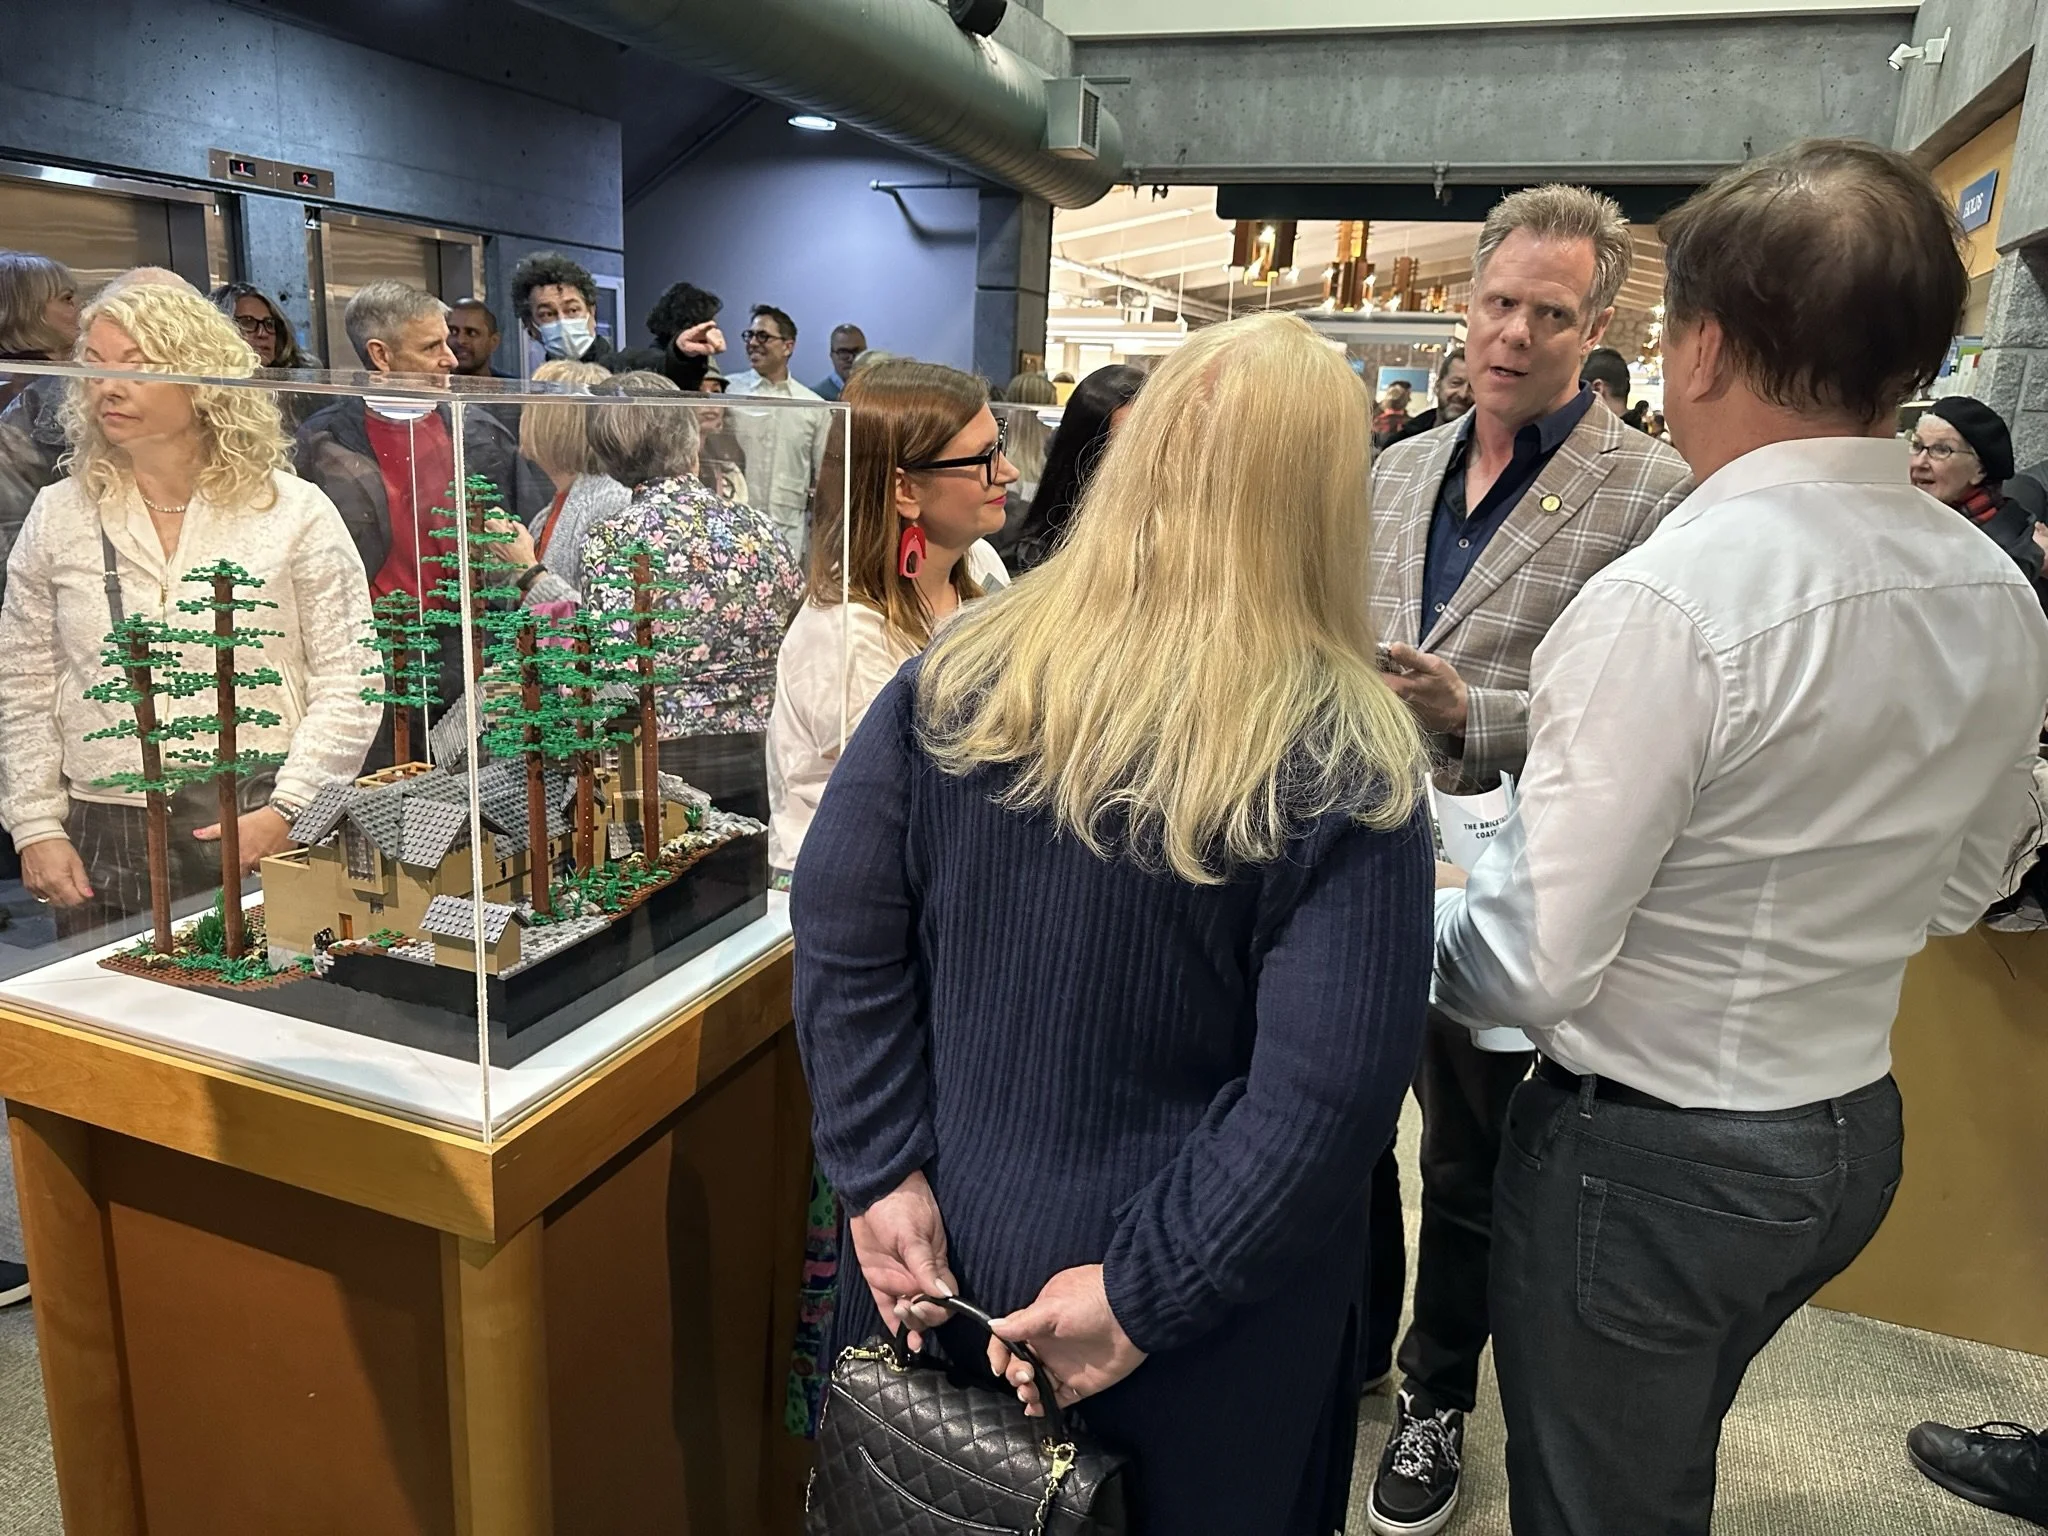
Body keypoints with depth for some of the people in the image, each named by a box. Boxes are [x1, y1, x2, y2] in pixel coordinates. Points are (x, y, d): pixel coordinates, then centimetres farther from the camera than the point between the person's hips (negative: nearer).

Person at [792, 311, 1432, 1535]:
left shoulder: (961, 674, -10)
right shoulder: (1345, 762, -20)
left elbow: (841, 931, -7)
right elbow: (1330, 1093, -23)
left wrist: (883, 1174, -4)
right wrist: (1146, 1292, -16)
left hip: (938, 1250, 4)